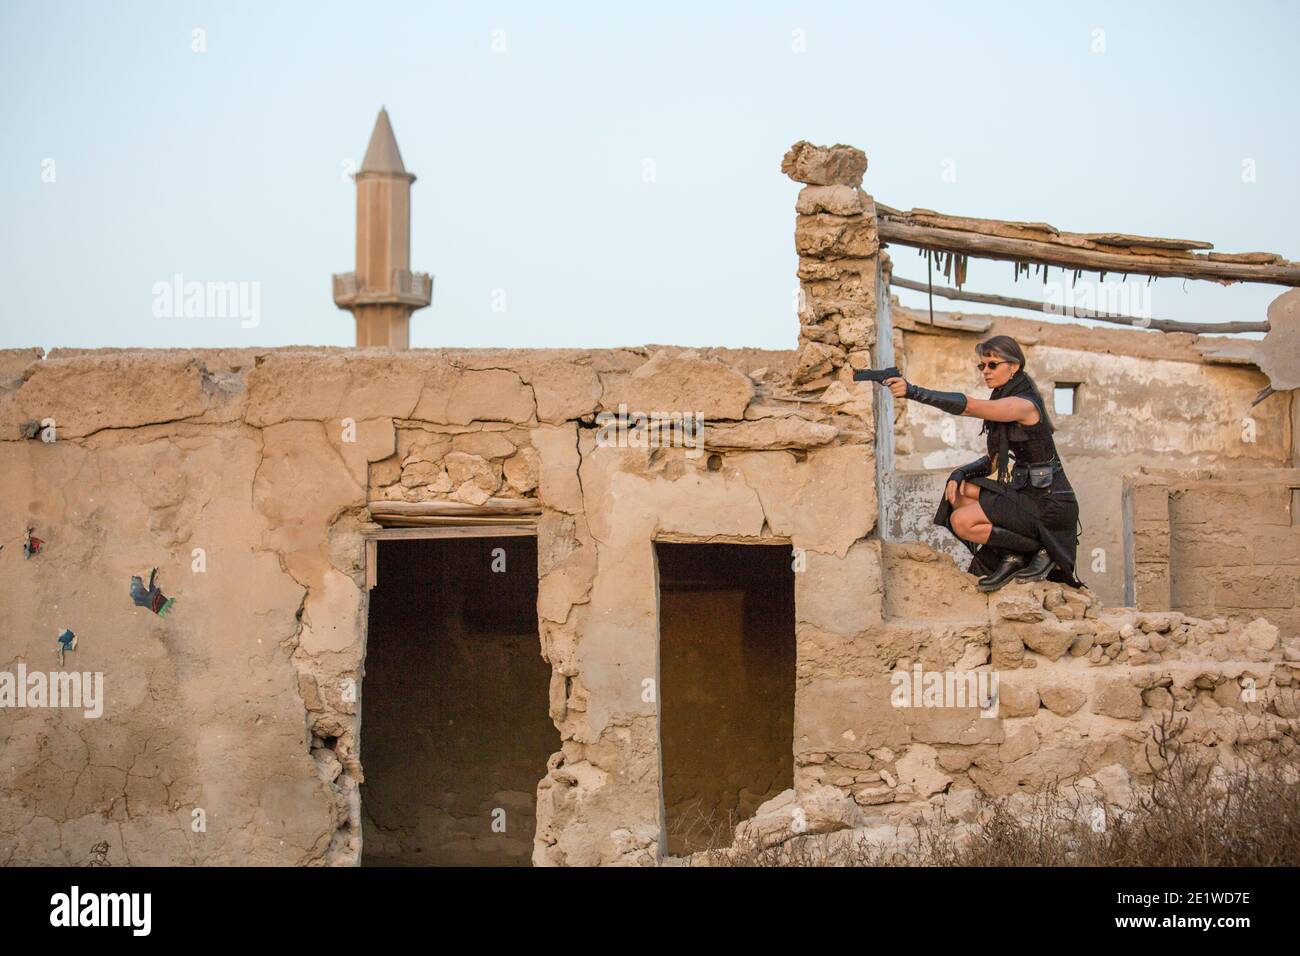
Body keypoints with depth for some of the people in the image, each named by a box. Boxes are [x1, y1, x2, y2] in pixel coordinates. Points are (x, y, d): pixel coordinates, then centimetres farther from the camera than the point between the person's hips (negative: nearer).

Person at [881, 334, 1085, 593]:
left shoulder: (1023, 404, -18)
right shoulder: (1005, 400, 13)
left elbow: (968, 406, -31)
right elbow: (996, 460, 15)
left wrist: (913, 392, -38)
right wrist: (960, 473, -4)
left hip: (1049, 504, -9)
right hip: (1027, 492, 9)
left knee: (962, 521, -17)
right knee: (958, 490, 4)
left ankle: (1041, 551, -4)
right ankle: (1010, 557, 6)